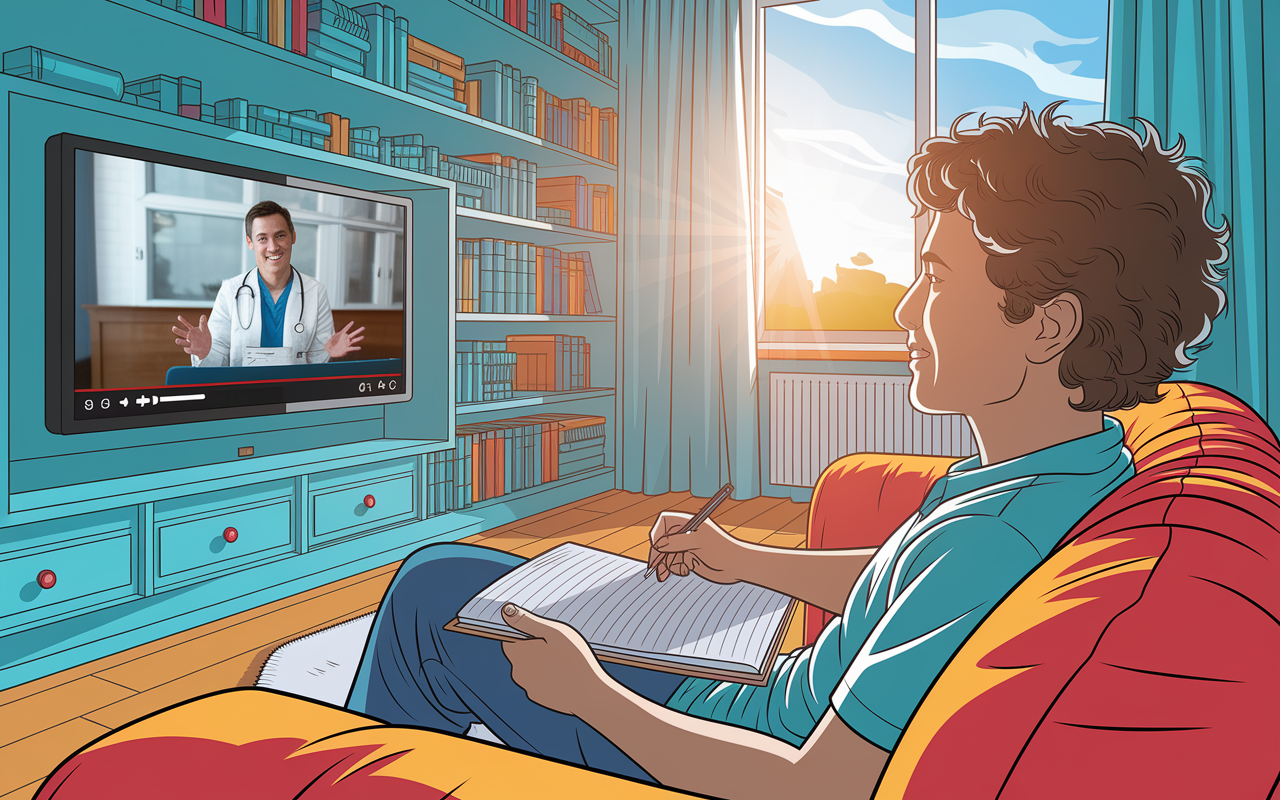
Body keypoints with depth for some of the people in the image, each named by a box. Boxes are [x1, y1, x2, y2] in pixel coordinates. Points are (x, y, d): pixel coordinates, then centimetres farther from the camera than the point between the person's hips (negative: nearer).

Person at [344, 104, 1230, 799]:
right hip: (770, 694, 9)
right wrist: (747, 561, 11)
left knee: (435, 592, 0)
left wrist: (591, 693, -19)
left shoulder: (990, 539, -35)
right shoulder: (1090, 468, -3)